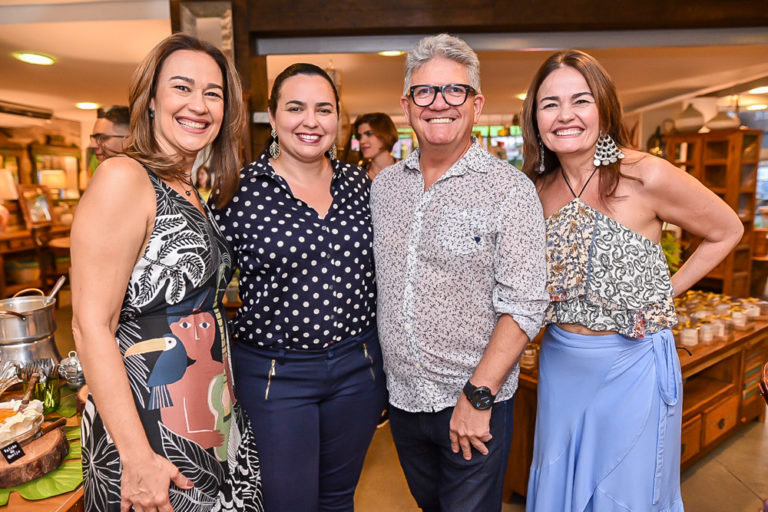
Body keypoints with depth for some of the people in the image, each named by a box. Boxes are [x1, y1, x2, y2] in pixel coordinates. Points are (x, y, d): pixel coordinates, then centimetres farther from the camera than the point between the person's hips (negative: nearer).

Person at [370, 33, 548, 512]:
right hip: (402, 396, 5)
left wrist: (477, 396, -18)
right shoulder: (384, 185, 2)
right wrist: (388, 372, 7)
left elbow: (524, 306, -16)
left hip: (476, 403, -5)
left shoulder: (510, 190, -13)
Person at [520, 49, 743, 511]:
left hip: (632, 365, -4)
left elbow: (727, 232, -1)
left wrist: (665, 294, -6)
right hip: (561, 364, 4)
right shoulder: (540, 188, -2)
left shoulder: (647, 176, -16)